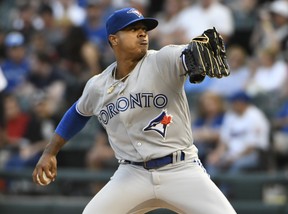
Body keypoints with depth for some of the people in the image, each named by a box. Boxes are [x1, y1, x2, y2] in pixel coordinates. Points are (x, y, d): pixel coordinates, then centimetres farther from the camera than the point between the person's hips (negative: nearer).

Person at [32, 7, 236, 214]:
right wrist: (49, 153, 23)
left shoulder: (162, 61, -9)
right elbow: (78, 113, 24)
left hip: (182, 171, -3)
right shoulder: (98, 86, 4)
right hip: (133, 174, 3)